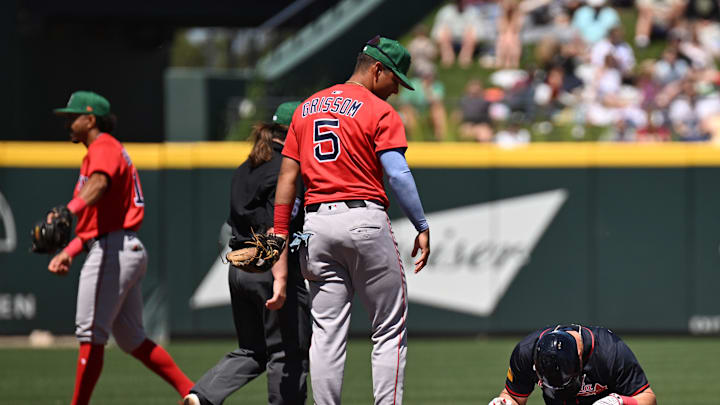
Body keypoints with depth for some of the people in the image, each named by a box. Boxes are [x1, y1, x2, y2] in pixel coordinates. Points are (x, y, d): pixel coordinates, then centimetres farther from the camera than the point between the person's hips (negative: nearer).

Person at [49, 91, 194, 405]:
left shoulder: (104, 149, -7)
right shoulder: (108, 151, 25)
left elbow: (99, 184, -33)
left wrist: (69, 211, -50)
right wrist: (69, 252, 17)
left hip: (112, 250, -11)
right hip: (128, 250, 11)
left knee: (90, 335, -9)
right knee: (132, 340, 12)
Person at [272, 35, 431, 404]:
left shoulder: (307, 109, 15)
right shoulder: (380, 112, -3)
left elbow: (287, 176, 12)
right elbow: (398, 174, -14)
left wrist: (280, 234, 11)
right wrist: (422, 228, -11)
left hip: (316, 222, 5)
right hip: (364, 220, -5)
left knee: (327, 332, 5)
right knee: (390, 330, 3)